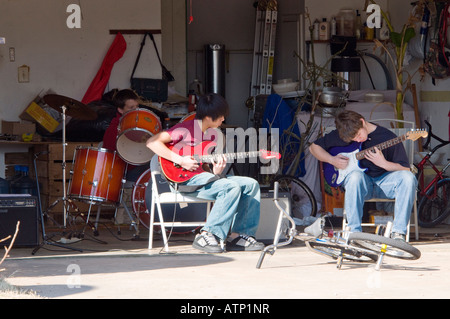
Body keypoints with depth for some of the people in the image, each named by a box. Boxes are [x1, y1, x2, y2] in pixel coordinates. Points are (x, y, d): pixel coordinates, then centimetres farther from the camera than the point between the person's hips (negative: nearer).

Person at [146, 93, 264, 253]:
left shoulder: (213, 134, 15)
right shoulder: (186, 129, -11)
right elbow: (152, 142, -18)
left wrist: (217, 172, -7)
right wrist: (180, 160, -22)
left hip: (204, 175, 9)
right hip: (187, 180, -9)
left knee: (251, 185, -1)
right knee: (232, 187, -28)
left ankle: (237, 236, 0)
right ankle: (206, 235, -25)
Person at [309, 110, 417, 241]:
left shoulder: (387, 136, -6)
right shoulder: (341, 135, 0)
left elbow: (405, 169, -6)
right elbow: (314, 147, 13)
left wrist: (383, 163, -24)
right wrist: (332, 160, -4)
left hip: (383, 182, 0)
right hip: (361, 183, 0)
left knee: (408, 178, -30)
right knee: (356, 176, -37)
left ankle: (398, 233, -29)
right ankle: (354, 231, -33)